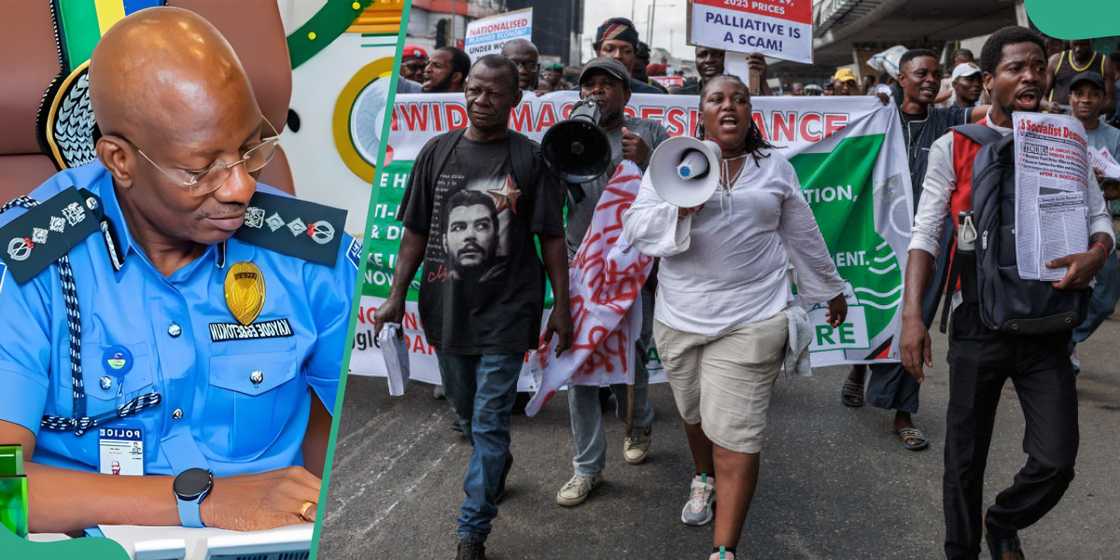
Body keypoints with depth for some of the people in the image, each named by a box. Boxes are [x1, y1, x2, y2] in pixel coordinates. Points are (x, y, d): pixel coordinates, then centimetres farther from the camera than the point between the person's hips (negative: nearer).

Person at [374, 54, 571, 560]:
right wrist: (396, 295, 1)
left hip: (506, 309, -4)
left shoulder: (530, 158, -5)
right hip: (446, 306, 4)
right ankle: (498, 462, 51)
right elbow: (416, 231, 6)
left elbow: (551, 238, -4)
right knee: (466, 410, 21)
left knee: (488, 424, -1)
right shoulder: (437, 152, 3)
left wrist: (561, 306, -7)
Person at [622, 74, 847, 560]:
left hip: (751, 319, -1)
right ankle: (703, 479, 50)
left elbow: (803, 235, 16)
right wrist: (679, 207, -22)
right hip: (681, 317, 2)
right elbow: (636, 227, -5)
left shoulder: (775, 166, 7)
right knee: (695, 412, 20)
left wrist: (830, 289, 23)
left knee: (736, 433, -5)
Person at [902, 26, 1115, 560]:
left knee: (1056, 459, 1)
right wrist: (912, 313, -13)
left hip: (1047, 325, 2)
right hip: (980, 322, -2)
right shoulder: (953, 147, -3)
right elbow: (926, 233, -4)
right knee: (965, 457, 8)